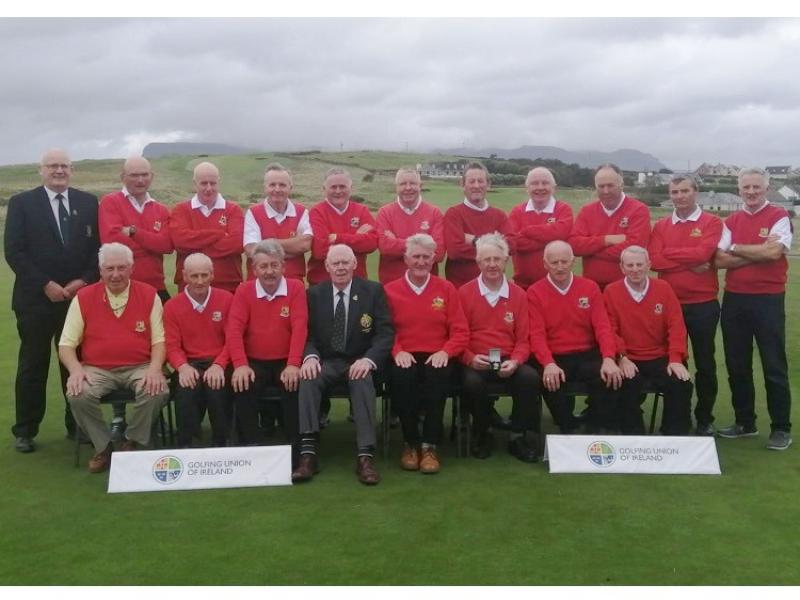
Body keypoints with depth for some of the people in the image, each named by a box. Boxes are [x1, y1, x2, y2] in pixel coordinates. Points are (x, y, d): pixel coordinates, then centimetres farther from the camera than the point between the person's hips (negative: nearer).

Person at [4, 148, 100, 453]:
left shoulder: (88, 202, 8)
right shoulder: (21, 203, 1)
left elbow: (99, 246, 6)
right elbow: (13, 251, -5)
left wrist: (84, 281, -8)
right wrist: (46, 285, -12)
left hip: (80, 296, 2)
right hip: (35, 298, -2)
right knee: (33, 366, 5)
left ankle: (77, 425, 17)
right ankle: (25, 431, 16)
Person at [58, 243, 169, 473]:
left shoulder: (149, 295, 2)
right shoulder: (83, 298, 3)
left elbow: (159, 339, 1)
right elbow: (66, 344, 2)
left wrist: (155, 368, -18)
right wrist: (76, 369, -18)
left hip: (140, 367, 0)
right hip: (97, 369, 1)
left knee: (157, 391, -30)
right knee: (78, 395, -29)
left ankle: (133, 444, -2)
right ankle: (103, 447, -2)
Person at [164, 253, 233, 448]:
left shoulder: (226, 299, 5)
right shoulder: (172, 306, 7)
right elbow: (172, 346, 3)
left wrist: (219, 365, -17)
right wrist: (183, 367, -19)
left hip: (218, 364, 0)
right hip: (190, 364, 1)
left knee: (217, 386, -33)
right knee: (185, 388, -32)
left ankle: (220, 444, -13)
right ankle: (185, 446, -17)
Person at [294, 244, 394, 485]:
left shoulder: (373, 290, 1)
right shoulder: (314, 293, 8)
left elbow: (386, 332, -5)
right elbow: (307, 333, 4)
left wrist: (368, 359, -24)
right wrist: (310, 356, -19)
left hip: (360, 361, -2)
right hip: (326, 362, 2)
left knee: (362, 381, -35)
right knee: (308, 379, -30)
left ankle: (365, 456, -36)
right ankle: (308, 452, -32)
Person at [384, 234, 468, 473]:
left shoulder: (446, 289, 10)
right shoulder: (390, 290, 8)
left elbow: (460, 332, 7)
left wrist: (445, 351, -12)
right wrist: (397, 351, -14)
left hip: (437, 357, 0)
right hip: (405, 358, 0)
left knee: (438, 376, -34)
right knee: (402, 377, -34)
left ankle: (430, 446, -21)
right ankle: (411, 443, -13)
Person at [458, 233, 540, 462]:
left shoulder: (518, 294, 9)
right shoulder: (464, 293, 3)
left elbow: (523, 338, 7)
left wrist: (515, 361, -13)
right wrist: (470, 359, -17)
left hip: (508, 362, 2)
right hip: (475, 363, -2)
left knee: (530, 377, -29)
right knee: (473, 382, -35)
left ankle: (517, 437, -8)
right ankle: (481, 434, -5)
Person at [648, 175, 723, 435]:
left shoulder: (712, 223, -1)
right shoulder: (661, 226, 7)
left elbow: (702, 253, -18)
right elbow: (654, 261, -8)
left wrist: (668, 254, -9)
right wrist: (690, 263, -14)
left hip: (703, 305, -3)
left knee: (704, 364, 7)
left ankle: (705, 419, 19)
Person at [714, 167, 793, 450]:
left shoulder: (779, 216, -2)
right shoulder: (731, 221, 10)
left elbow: (774, 252, -19)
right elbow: (719, 260, -2)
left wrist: (736, 248, -6)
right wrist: (758, 252, -12)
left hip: (768, 299, -5)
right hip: (734, 299, 5)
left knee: (774, 366, 0)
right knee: (737, 365, 10)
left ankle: (781, 429, 9)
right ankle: (745, 422, 23)